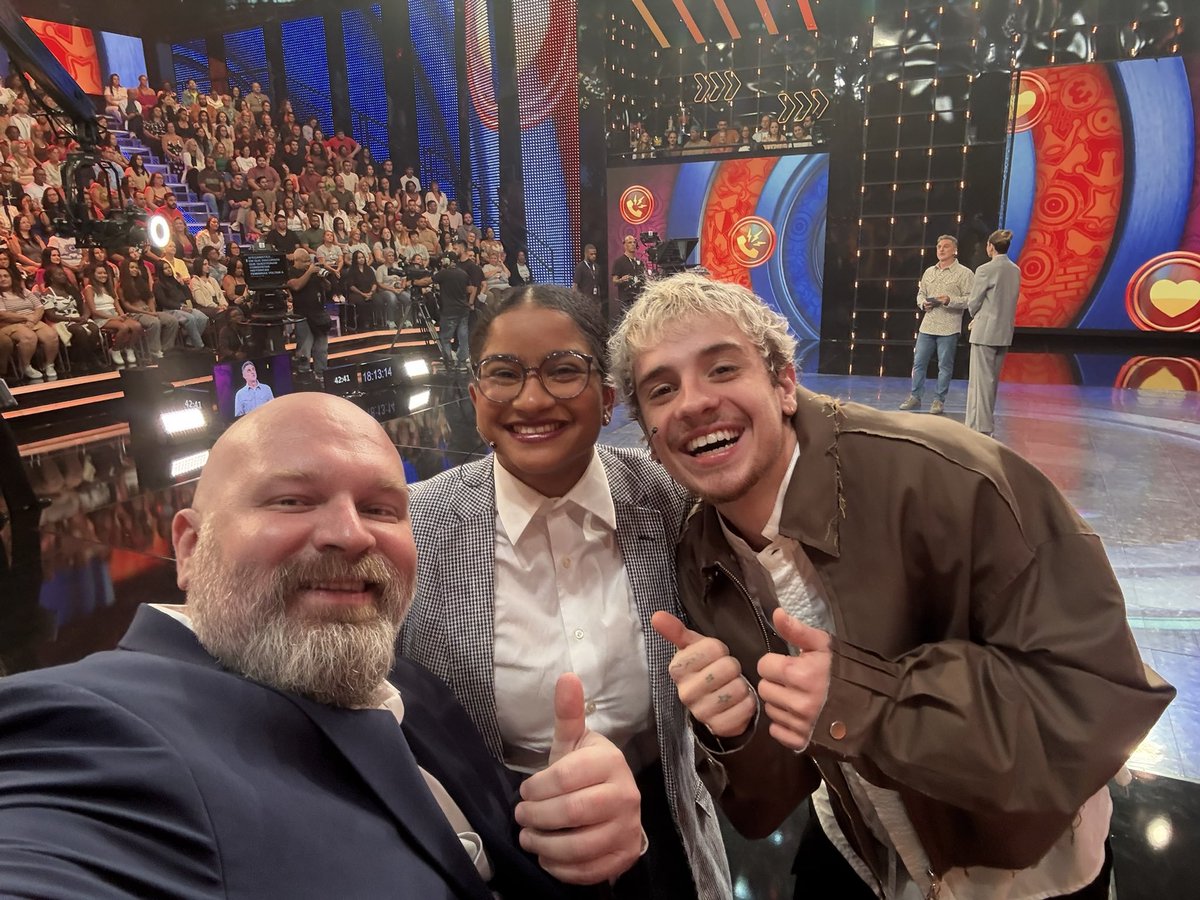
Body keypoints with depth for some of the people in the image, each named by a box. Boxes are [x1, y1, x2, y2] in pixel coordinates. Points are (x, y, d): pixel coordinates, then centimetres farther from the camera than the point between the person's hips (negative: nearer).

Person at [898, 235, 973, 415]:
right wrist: (923, 304, -2)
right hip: (927, 325, 5)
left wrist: (950, 300, -21)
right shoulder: (929, 272, 14)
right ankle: (915, 397, 16)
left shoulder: (964, 273, -3)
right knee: (919, 362, 6)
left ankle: (939, 400, 10)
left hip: (948, 328, -5)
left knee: (945, 365, 1)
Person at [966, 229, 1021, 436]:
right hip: (1005, 332, 7)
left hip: (985, 332, -7)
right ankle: (986, 423, 24)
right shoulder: (1016, 270, 8)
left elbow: (973, 302, -7)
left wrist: (975, 317, 14)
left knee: (981, 380, -3)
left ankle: (981, 427, -3)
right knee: (992, 379, 16)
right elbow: (1005, 301, 13)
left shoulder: (986, 270, -14)